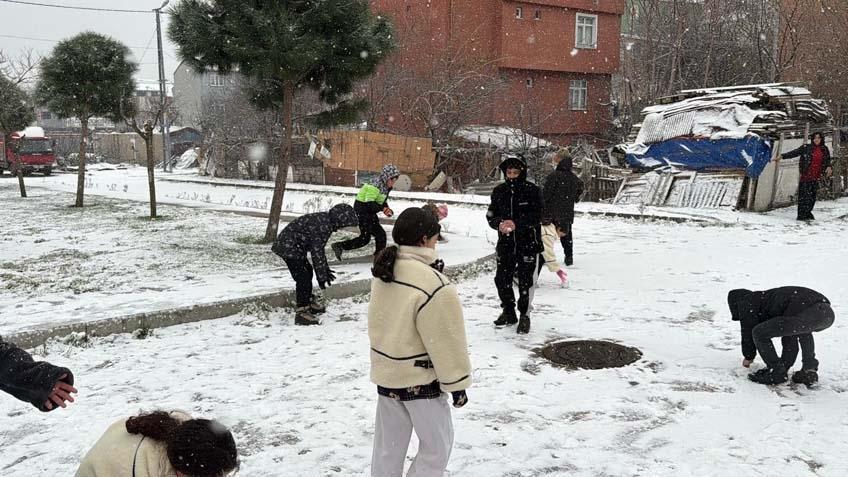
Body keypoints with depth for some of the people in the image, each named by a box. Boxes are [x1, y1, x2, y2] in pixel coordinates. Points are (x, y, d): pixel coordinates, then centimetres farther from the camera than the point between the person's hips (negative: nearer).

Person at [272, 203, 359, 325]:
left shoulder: (325, 220, 6)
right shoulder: (322, 226, -26)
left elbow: (318, 247, 17)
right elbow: (317, 252, -23)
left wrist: (325, 269, 20)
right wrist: (322, 276, -17)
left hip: (293, 247, 11)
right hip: (288, 248, -11)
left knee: (307, 271, 23)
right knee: (303, 278, -12)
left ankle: (309, 302, 39)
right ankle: (301, 312, -7)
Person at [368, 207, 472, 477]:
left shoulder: (383, 272, -2)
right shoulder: (434, 285, -26)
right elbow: (445, 342, -19)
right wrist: (457, 383, -9)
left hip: (386, 373, 7)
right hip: (419, 378, -7)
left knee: (389, 443, 18)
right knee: (437, 444, 12)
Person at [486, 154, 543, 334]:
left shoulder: (532, 190, -8)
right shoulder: (499, 191, 4)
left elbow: (537, 217, -15)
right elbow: (491, 215, 5)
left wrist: (516, 223, -28)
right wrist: (499, 223, -18)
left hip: (528, 243, -4)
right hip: (506, 243, 4)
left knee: (525, 281, -1)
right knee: (502, 279, 9)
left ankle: (524, 316, 16)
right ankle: (508, 312, 29)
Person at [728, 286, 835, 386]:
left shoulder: (746, 302, 17)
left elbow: (748, 331, 18)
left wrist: (748, 357, 36)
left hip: (805, 314, -9)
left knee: (759, 333, 2)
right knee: (802, 328, 42)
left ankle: (777, 372, 11)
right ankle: (809, 368, 29)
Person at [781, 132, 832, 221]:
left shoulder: (825, 150, 12)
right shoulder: (806, 148, 0)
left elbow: (827, 161, 18)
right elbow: (794, 153, -3)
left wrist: (828, 167, -2)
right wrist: (782, 156, -13)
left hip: (816, 177, 4)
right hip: (805, 175, -4)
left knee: (812, 196, 5)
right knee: (804, 195, -8)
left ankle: (807, 214, 17)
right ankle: (801, 215, -5)